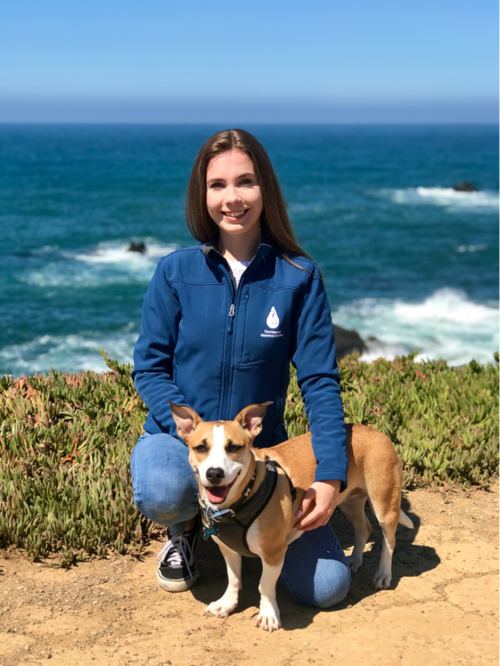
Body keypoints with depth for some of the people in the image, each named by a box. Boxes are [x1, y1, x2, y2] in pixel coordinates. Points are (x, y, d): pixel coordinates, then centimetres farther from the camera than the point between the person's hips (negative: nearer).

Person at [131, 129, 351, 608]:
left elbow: (319, 380, -8)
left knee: (327, 587, -10)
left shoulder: (299, 277, -6)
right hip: (180, 434, -1)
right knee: (162, 492, -38)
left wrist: (331, 476, -19)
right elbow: (149, 368, -5)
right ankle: (185, 525, 2)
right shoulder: (175, 272, -5)